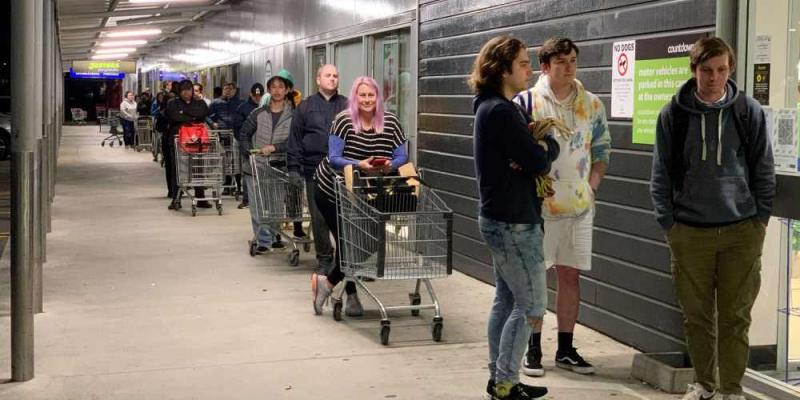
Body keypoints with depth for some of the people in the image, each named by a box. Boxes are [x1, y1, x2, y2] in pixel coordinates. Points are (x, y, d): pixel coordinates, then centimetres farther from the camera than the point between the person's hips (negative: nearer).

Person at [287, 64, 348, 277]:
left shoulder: (347, 106, 9)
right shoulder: (305, 107, 9)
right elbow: (295, 139, 8)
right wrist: (294, 167, 1)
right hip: (315, 170, 0)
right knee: (319, 217, 3)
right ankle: (324, 259, 14)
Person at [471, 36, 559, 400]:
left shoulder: (501, 108, 13)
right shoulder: (501, 111, -19)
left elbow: (550, 147, 9)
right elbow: (539, 162, -22)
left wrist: (540, 146, -13)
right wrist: (541, 149, 0)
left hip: (502, 220, 10)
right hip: (514, 224, -10)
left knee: (506, 300, 15)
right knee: (531, 306, -3)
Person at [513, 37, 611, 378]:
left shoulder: (592, 104, 7)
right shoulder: (526, 101, -4)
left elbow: (602, 150, 14)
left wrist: (591, 184, 1)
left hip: (578, 206, 3)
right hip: (537, 205, -3)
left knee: (570, 275, 8)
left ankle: (566, 349, 18)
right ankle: (533, 348, 13)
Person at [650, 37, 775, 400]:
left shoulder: (749, 112, 0)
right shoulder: (673, 114, 0)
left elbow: (764, 171, 6)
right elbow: (661, 175, 4)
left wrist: (760, 220, 2)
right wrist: (668, 223, 1)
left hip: (741, 232, 0)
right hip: (689, 232, 1)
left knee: (735, 316, 4)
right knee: (697, 315, 8)